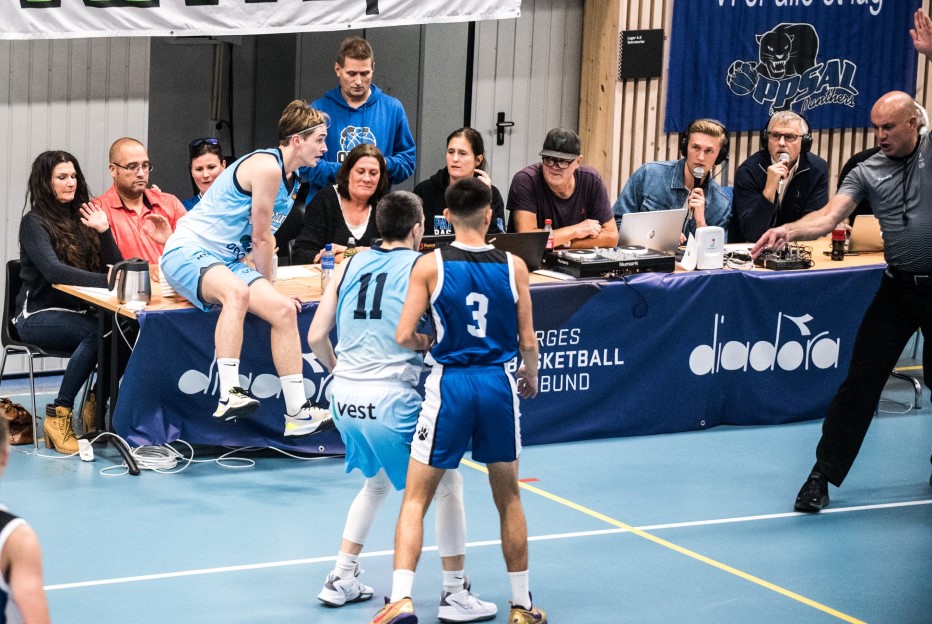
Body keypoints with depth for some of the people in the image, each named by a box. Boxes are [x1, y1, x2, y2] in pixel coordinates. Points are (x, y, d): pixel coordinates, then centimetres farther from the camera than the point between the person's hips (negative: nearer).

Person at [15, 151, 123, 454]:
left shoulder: (82, 218, 13)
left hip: (78, 312, 5)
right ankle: (58, 415, -24)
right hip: (39, 315, -5)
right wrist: (107, 281, -33)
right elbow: (53, 270, -23)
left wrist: (103, 231, -6)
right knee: (97, 332, -35)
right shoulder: (34, 222, -5)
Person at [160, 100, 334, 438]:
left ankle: (298, 413, -6)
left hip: (226, 260, 9)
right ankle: (229, 395, -43)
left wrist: (266, 292, 12)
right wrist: (265, 283, 4)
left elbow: (265, 238, 22)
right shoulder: (267, 166, -16)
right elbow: (261, 238, -10)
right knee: (237, 292, -38)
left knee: (283, 309, -8)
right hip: (188, 251, -9)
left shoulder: (291, 179, 16)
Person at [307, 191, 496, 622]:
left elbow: (316, 337, 8)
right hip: (391, 400, -6)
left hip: (344, 397, 6)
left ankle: (340, 580, 27)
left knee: (377, 481, 29)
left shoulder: (350, 266, 8)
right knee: (446, 485, 11)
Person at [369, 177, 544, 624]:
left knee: (415, 499, 5)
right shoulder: (514, 267, -1)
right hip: (499, 385, 2)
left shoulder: (430, 265, -6)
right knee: (509, 499, 17)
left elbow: (405, 336, -10)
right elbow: (528, 342, 2)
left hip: (450, 385, -2)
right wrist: (531, 378, 22)